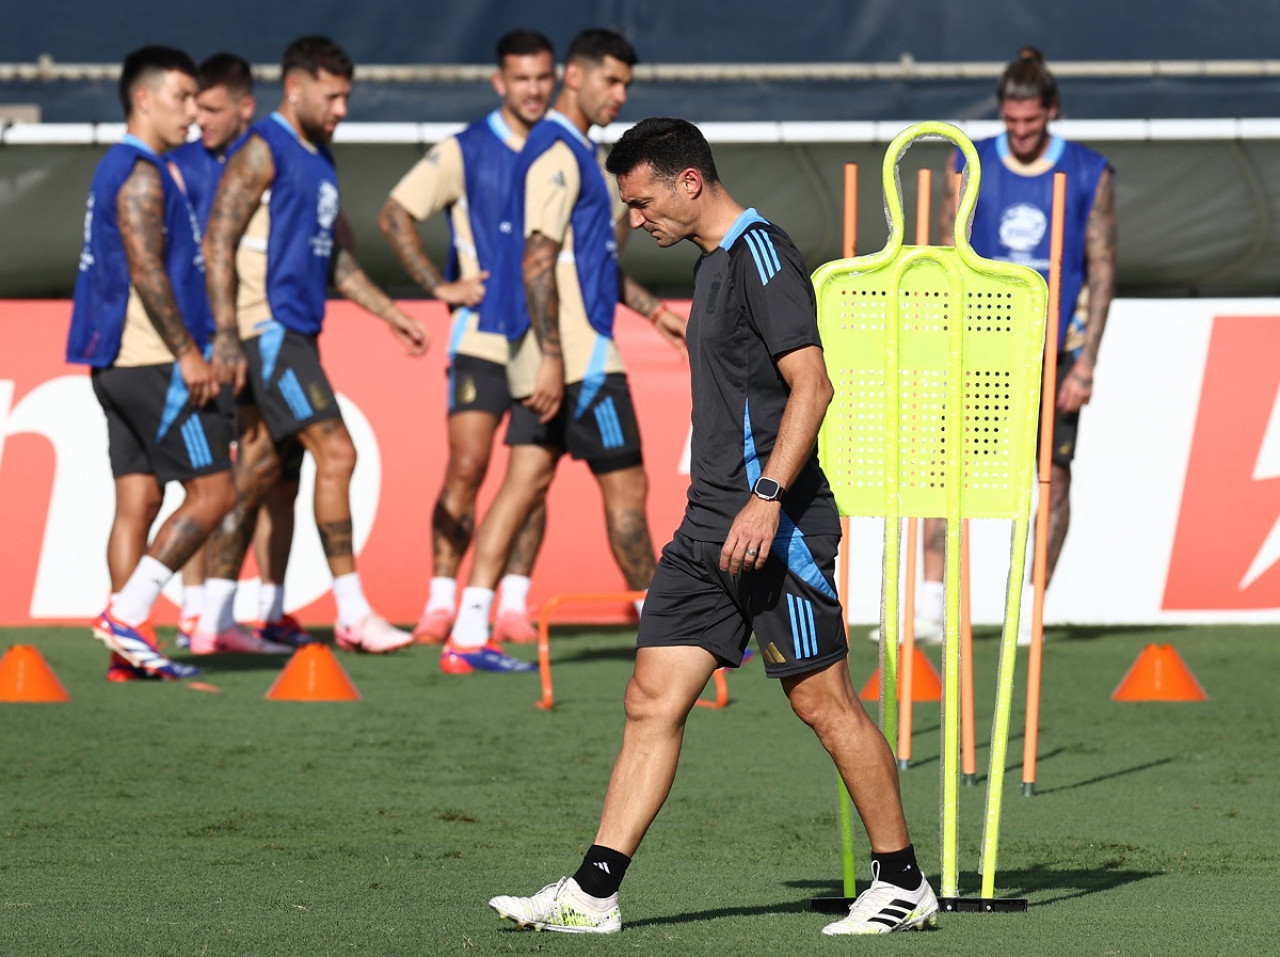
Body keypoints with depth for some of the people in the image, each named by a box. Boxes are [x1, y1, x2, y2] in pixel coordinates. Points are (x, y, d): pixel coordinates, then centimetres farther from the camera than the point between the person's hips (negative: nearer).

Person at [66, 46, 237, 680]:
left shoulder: (119, 170, 20)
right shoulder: (141, 175, -12)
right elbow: (146, 270, -20)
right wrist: (188, 353, -21)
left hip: (119, 364, 10)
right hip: (154, 362, -10)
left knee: (138, 499, 6)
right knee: (213, 491, -7)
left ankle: (126, 651, 3)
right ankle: (126, 612, -11)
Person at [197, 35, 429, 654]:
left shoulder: (319, 159, 18)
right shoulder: (263, 151, -10)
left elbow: (337, 257, 25)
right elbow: (219, 242, -15)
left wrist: (391, 316, 18)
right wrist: (226, 335, -22)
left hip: (296, 331, 9)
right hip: (268, 327, -9)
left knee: (258, 470, 10)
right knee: (335, 452, -13)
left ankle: (213, 619, 14)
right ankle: (352, 614, -12)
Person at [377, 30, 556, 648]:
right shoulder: (465, 152, -2)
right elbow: (395, 214, -2)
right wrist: (440, 285, -8)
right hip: (483, 336, -3)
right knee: (465, 469, -8)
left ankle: (514, 604, 6)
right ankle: (441, 602, -3)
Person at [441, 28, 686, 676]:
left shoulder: (576, 153, 19)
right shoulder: (557, 155, -13)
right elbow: (537, 263, -21)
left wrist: (652, 309, 28)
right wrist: (552, 359, -25)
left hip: (559, 355, 10)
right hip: (576, 354, -10)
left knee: (526, 481, 3)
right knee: (626, 487, -1)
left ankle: (468, 635, -3)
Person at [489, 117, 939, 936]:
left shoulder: (762, 254, -12)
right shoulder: (716, 262, 18)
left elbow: (811, 384, -20)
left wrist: (767, 498, -26)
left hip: (776, 528, -10)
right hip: (710, 527, 10)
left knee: (823, 703, -3)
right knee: (653, 701, 3)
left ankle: (903, 884, 8)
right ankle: (593, 894, 0)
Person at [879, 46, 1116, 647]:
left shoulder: (1090, 176, -2)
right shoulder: (970, 166, 3)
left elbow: (1102, 274, 0)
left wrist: (1085, 365, -6)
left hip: (1056, 348, -1)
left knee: (1052, 474, 1)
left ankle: (1031, 613, 13)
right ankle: (928, 609, -13)